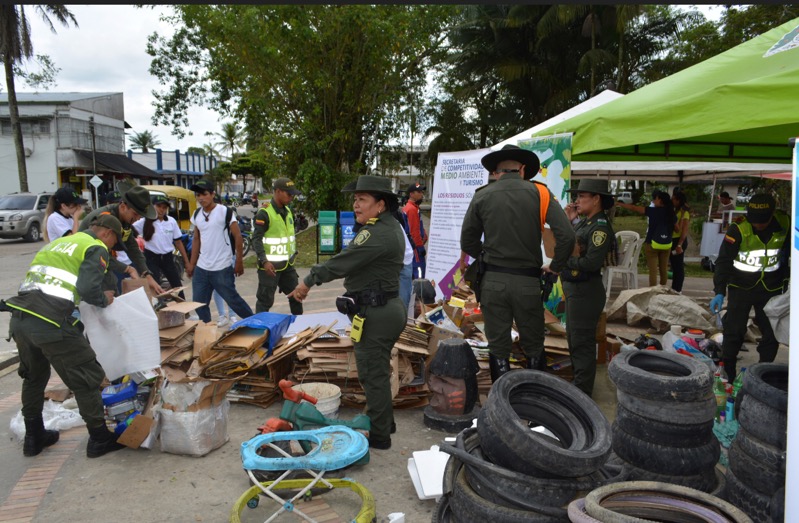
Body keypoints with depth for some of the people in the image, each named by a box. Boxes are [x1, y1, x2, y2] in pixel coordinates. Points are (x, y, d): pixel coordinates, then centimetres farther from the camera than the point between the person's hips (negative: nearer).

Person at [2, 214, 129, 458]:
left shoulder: (58, 242, 25)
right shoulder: (96, 249, 1)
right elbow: (87, 289, -14)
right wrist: (104, 299, 6)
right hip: (50, 323, -8)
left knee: (34, 377, 27)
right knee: (87, 378, 7)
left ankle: (34, 437, 40)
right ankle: (99, 439, 17)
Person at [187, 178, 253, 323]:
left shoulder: (225, 212, -11)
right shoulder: (197, 215, 7)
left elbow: (237, 237, -8)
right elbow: (196, 239, 15)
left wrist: (239, 262, -7)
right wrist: (191, 263, 14)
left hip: (222, 268, -6)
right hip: (201, 268, 6)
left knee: (233, 300, 4)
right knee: (199, 304, 10)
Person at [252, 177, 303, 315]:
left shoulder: (288, 211, 12)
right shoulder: (264, 213, -15)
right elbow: (256, 239, -18)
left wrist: (293, 254, 19)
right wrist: (264, 261, -25)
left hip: (287, 264, 8)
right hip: (270, 265, -8)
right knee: (265, 299, 0)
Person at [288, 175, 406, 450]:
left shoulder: (376, 234, -22)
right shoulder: (389, 226, 12)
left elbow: (342, 262, -22)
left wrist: (308, 281, -12)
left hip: (375, 314, -11)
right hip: (388, 307, 11)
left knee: (373, 374, 1)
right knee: (379, 370, 22)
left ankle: (379, 435, 14)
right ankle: (385, 422, 37)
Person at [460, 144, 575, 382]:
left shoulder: (482, 196, 1)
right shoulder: (539, 193, -2)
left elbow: (468, 243, 6)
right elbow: (566, 236, -10)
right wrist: (556, 267, 4)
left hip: (493, 281, 1)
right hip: (528, 281, -1)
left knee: (498, 349, 11)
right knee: (534, 349, 14)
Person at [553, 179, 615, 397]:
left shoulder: (600, 227, -18)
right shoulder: (583, 222, 11)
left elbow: (591, 263, -25)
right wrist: (567, 221, 4)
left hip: (585, 292, -10)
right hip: (574, 289, 10)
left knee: (582, 342, -1)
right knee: (574, 339, 19)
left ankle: (583, 391, 11)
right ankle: (577, 382, 34)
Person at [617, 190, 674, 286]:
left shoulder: (654, 211, -11)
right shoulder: (670, 213, 3)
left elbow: (634, 208, -10)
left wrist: (618, 203, -4)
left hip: (653, 244, -5)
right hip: (667, 245, 5)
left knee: (653, 270, -3)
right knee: (664, 270, 14)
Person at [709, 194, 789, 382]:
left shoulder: (785, 224, -8)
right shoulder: (738, 229, -19)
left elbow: (790, 252, 9)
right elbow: (723, 261, -15)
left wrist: (790, 280, 9)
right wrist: (719, 292, -21)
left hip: (772, 290, 3)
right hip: (741, 288, -3)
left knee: (772, 334, 9)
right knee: (734, 331, -2)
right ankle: (727, 371, 11)